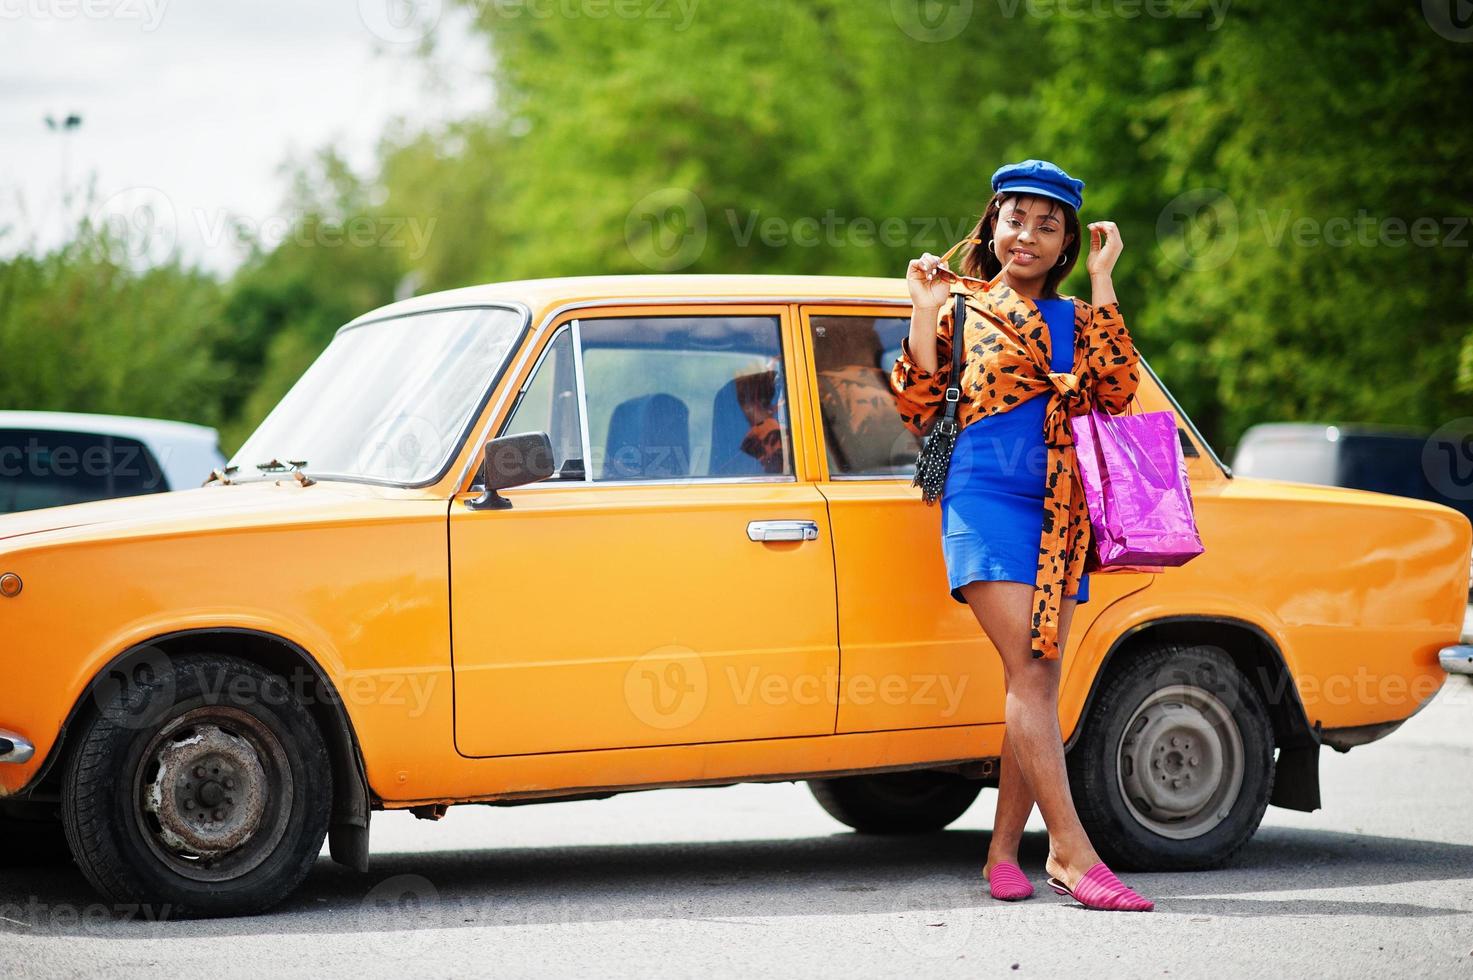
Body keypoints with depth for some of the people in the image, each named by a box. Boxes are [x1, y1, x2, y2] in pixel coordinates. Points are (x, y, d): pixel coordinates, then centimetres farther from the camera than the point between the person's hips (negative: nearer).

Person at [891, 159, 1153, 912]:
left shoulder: (1076, 319, 18)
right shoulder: (961, 307, 10)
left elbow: (1116, 393, 0)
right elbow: (922, 415, 2)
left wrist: (1102, 284, 0)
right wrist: (925, 314, -5)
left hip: (1061, 511, 4)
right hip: (986, 498, -4)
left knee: (1040, 682, 2)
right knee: (1029, 674, -15)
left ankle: (1004, 852, 10)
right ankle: (1072, 853, -21)